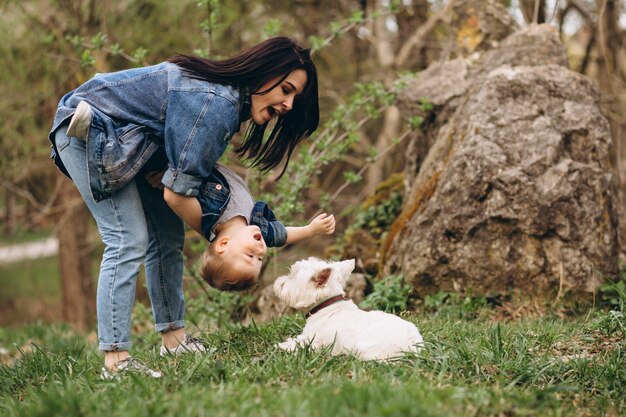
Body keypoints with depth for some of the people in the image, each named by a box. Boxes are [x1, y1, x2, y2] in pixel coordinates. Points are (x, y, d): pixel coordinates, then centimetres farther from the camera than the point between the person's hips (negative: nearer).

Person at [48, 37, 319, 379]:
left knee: (167, 236, 8)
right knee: (129, 241, -17)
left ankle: (172, 337, 15)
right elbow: (176, 193, -26)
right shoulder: (219, 105, -30)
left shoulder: (230, 94, 0)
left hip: (125, 142, 10)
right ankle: (115, 360, -17)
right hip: (89, 134, -10)